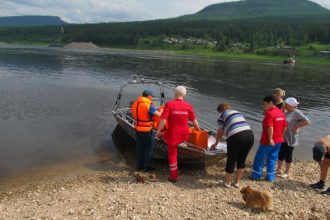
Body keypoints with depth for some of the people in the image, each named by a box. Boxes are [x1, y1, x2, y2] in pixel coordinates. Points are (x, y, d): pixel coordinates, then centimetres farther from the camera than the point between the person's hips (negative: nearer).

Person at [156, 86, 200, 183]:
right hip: (184, 134, 4)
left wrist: (158, 130, -5)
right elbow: (194, 120, 8)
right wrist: (197, 128, 26)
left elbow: (163, 120, -17)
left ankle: (173, 177, 21)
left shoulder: (169, 104, -13)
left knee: (172, 154, 10)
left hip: (173, 134, -3)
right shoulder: (188, 106, -3)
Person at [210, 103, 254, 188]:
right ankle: (237, 182, 30)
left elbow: (220, 132, 15)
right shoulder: (237, 112, 29)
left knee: (231, 160, 12)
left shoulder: (222, 115, 13)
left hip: (236, 137, -5)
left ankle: (227, 182, 27)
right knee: (241, 160, 19)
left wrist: (216, 144, 31)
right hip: (250, 135, 5)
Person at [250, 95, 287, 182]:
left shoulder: (269, 113, -19)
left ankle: (256, 175, 18)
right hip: (278, 140, 7)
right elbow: (285, 126, 10)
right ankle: (270, 177, 21)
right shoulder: (281, 112, 6)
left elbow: (270, 127, -25)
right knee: (272, 158, 16)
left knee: (259, 158, 9)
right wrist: (280, 136, 17)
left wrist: (270, 139, -20)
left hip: (268, 141, -7)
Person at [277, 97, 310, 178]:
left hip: (290, 139, -7)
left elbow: (307, 121, -22)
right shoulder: (286, 112, 7)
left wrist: (296, 127, -18)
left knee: (288, 155, 7)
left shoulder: (297, 113, -15)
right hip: (282, 138, 7)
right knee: (280, 154, 15)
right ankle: (279, 169, 30)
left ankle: (287, 172, 23)